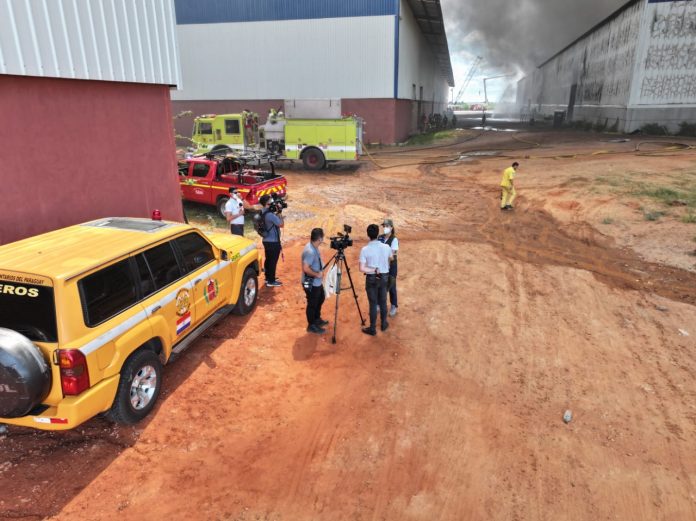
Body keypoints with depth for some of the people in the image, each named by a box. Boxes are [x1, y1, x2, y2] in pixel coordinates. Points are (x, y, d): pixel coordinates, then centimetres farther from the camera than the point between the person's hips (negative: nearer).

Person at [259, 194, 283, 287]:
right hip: (273, 242, -9)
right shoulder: (270, 215, -25)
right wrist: (279, 213, -10)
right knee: (273, 261, 0)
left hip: (267, 240, 9)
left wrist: (277, 214, -1)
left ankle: (268, 277, 30)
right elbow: (281, 224, -19)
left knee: (268, 260, 19)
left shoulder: (263, 213, 5)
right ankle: (271, 281, 6)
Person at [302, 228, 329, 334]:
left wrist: (320, 270, 4)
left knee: (320, 299, 25)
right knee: (312, 304, 6)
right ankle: (312, 326, 23)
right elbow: (306, 268, -33)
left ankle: (317, 319, 43)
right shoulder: (310, 251, -29)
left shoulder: (314, 247, 2)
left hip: (317, 282, 10)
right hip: (310, 283, -10)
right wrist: (317, 274, -21)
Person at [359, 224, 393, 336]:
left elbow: (362, 268, -21)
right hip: (384, 277, 3)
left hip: (371, 279, -3)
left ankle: (372, 329, 15)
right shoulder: (386, 247, -7)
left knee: (373, 303, 5)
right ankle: (384, 324, 33)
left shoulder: (365, 250, -17)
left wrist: (373, 270, -13)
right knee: (383, 302, 18)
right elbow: (391, 259, 14)